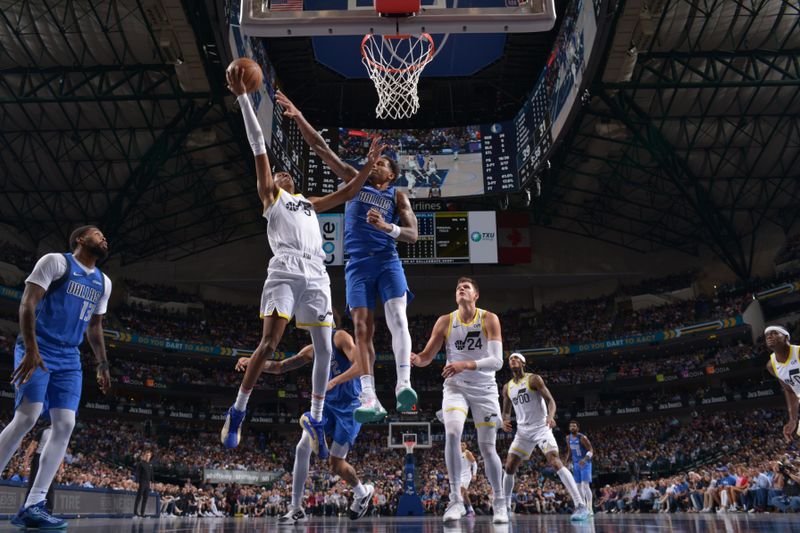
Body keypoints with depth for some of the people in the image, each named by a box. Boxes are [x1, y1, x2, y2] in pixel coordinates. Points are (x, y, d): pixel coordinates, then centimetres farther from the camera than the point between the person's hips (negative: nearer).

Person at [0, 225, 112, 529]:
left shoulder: (103, 283, 16)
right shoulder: (55, 261, -5)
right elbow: (27, 303, -13)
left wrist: (102, 364, 18)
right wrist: (31, 349, -23)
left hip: (69, 358, 7)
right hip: (37, 349, -6)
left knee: (65, 425, -6)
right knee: (27, 417, -20)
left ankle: (33, 506, -3)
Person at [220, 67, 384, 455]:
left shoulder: (310, 204, 32)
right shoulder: (269, 194, 18)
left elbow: (347, 193, 36)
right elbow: (258, 143, 13)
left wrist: (369, 165, 29)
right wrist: (242, 97, 9)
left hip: (316, 275, 5)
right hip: (285, 271, -5)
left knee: (324, 350, 0)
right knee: (269, 343, -13)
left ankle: (314, 418, 13)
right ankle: (237, 411, 2)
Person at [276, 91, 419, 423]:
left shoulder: (398, 196, 10)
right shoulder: (355, 180, 16)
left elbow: (412, 235, 0)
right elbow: (322, 149, 12)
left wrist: (387, 227, -19)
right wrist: (299, 118, 5)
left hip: (387, 260, -1)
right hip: (358, 263, 1)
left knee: (397, 318, -21)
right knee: (362, 328, -8)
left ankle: (403, 384, -27)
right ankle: (370, 400, -12)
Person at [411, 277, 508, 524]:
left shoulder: (489, 319, -10)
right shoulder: (445, 321, -3)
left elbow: (497, 361, -20)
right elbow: (427, 356, 1)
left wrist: (465, 364, -35)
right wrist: (415, 359, -24)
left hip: (484, 389, -1)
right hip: (456, 387, 1)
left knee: (487, 447, 3)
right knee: (452, 434, -24)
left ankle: (499, 502, 22)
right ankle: (455, 500, -16)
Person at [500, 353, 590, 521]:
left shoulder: (534, 379, -7)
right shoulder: (507, 388, 9)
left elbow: (550, 400, -12)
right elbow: (506, 411, 18)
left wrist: (550, 416, -33)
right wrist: (505, 421, -6)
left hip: (541, 428, -5)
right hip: (523, 431, 6)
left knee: (555, 463, -22)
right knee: (509, 468, 0)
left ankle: (581, 506, -23)